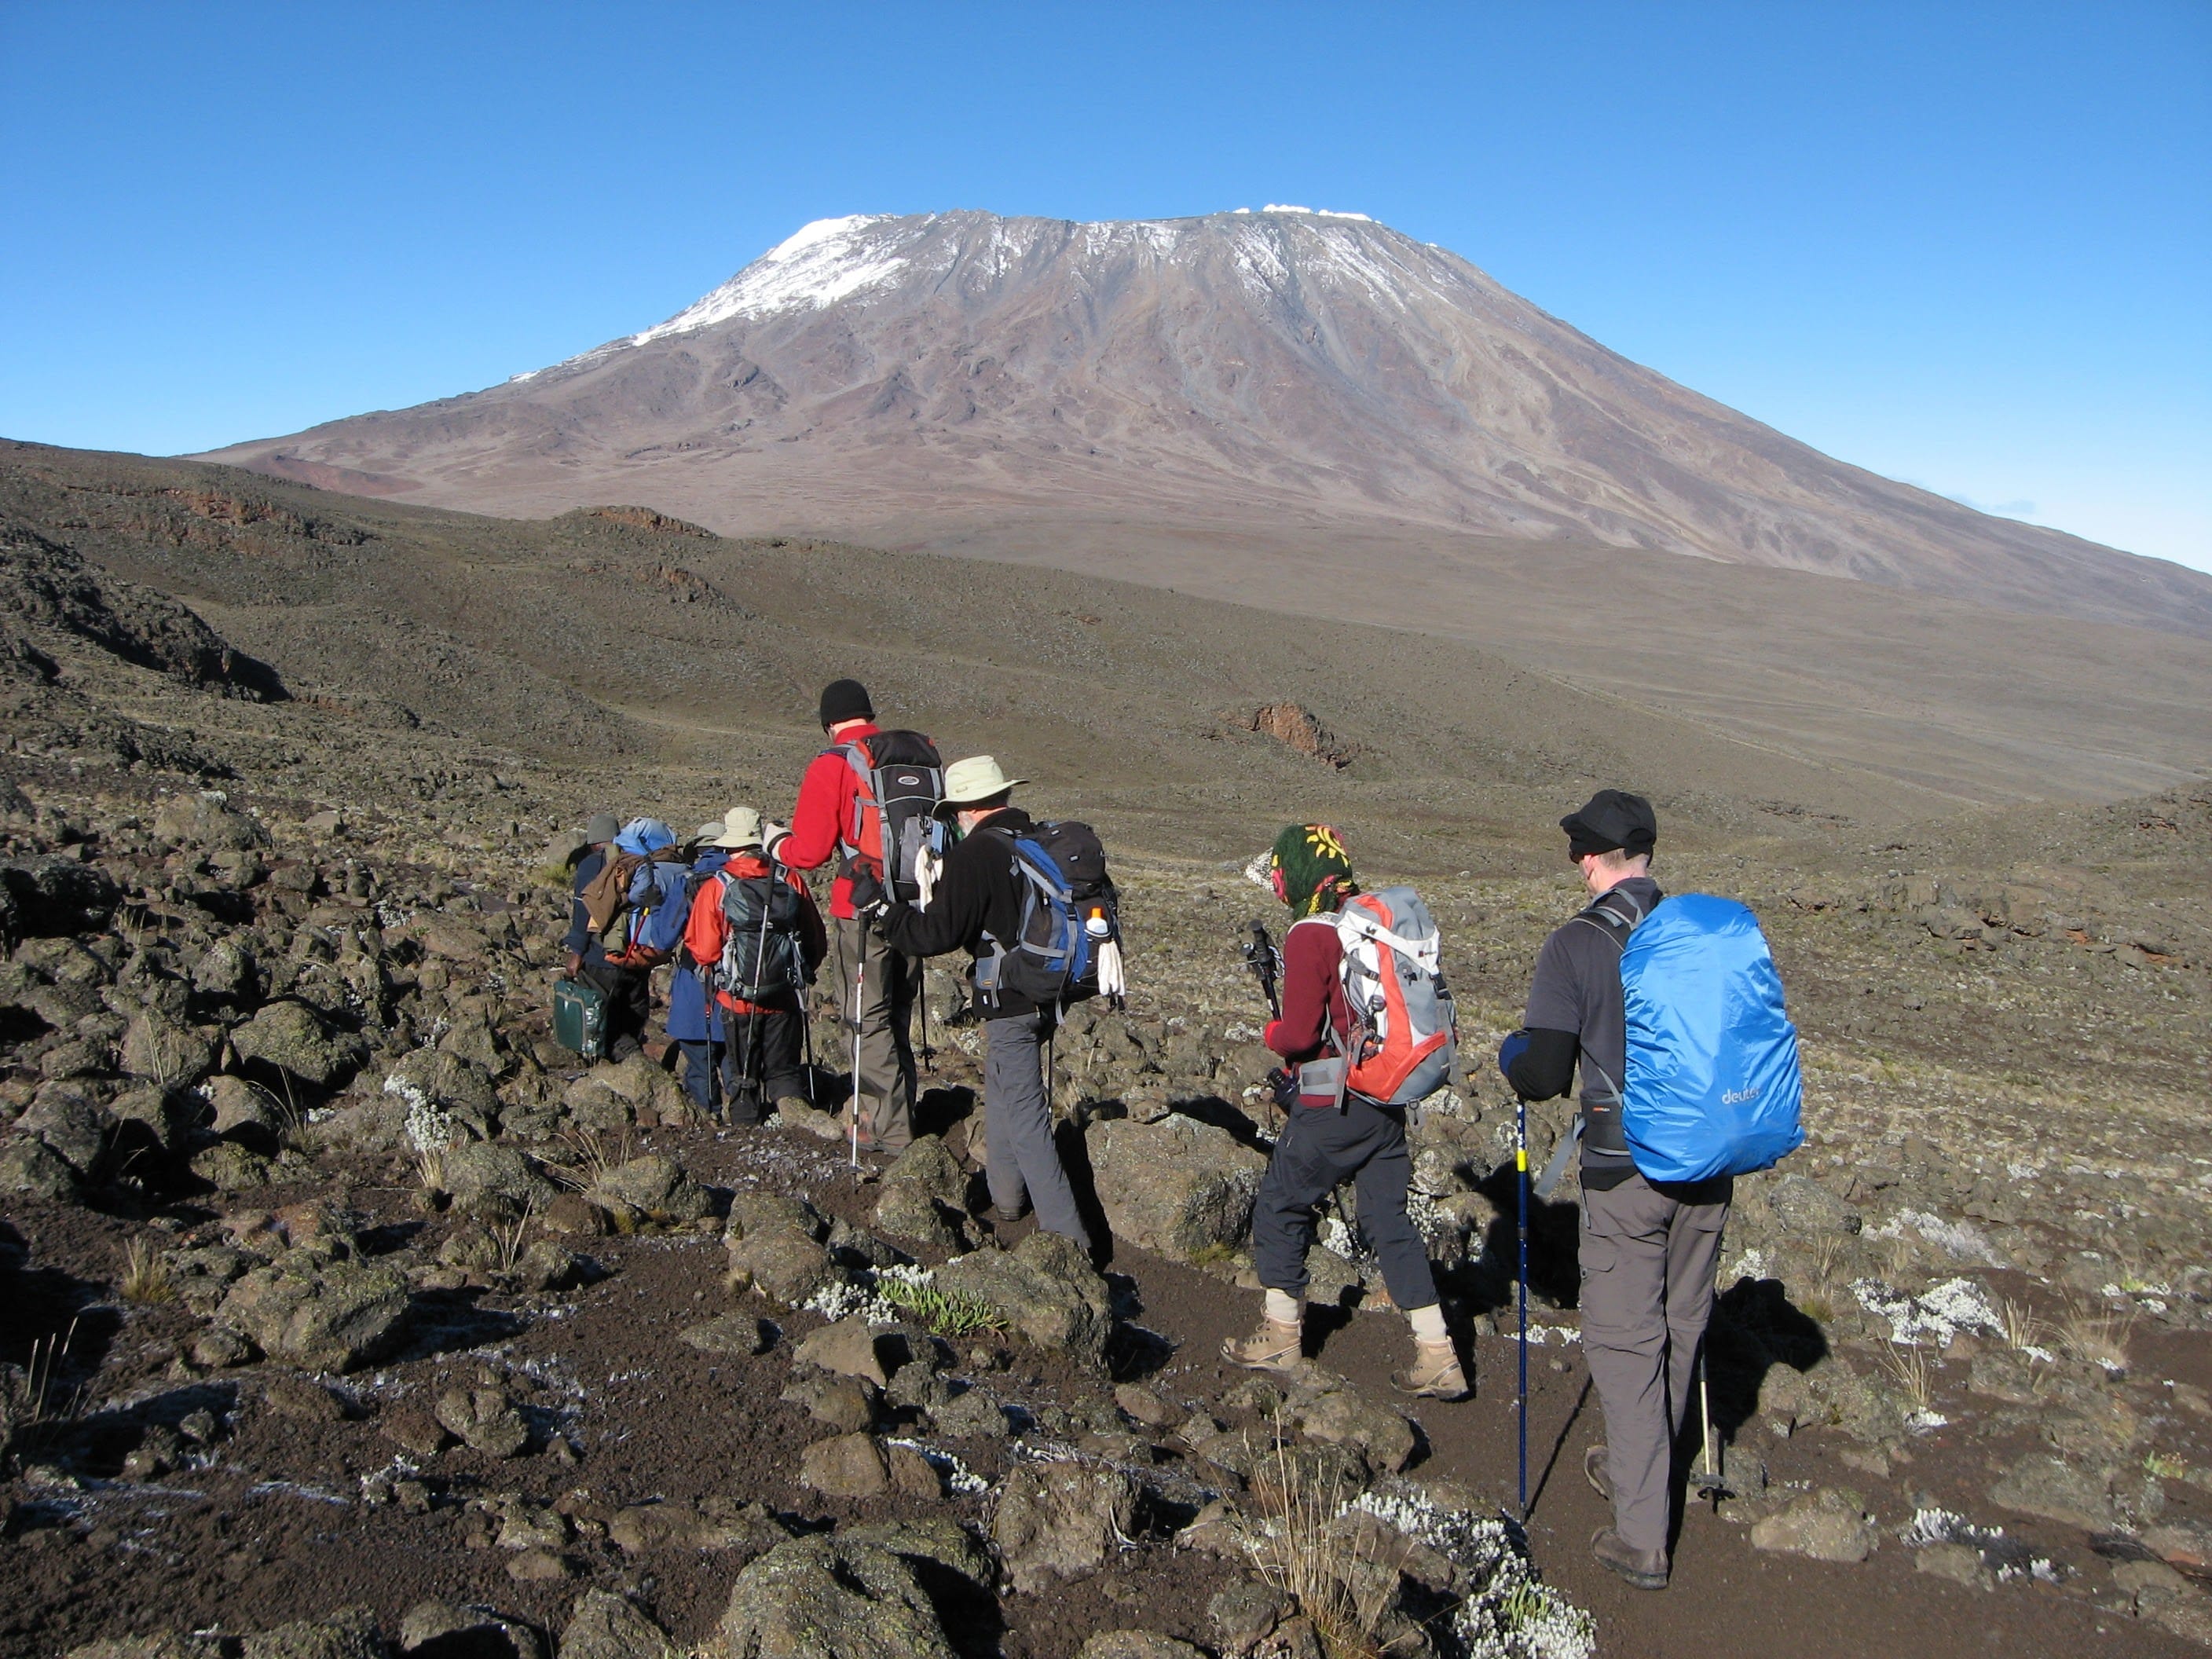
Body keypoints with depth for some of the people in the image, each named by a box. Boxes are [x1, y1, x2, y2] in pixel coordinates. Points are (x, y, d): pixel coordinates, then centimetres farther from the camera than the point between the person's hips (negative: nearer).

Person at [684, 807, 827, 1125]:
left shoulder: (715, 887, -10)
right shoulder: (790, 880, -5)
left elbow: (703, 950, -10)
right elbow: (817, 942, 2)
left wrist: (718, 977, 13)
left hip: (737, 1000, -1)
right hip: (784, 998, 1)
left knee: (741, 1074, 14)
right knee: (783, 1070, 14)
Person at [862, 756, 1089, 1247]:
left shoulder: (973, 855, -17)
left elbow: (937, 934, -19)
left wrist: (880, 907, -7)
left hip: (1010, 1003, -8)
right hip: (1049, 995, 8)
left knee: (1024, 1115, -4)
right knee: (1002, 1092, 25)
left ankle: (1065, 1233, -5)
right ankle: (1005, 1199, 38)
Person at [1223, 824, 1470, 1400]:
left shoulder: (1312, 934, -16)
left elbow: (1300, 1034, -18)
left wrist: (1271, 1034, 5)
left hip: (1333, 1107, -7)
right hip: (1389, 1101, 7)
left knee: (1280, 1205, 11)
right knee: (1390, 1218, 12)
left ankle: (1281, 1337, 20)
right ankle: (1437, 1356, 11)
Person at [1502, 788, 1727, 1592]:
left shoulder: (1576, 944, -14)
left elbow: (1542, 1077, -14)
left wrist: (1512, 1053, 8)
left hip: (1625, 1171, -5)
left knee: (1624, 1337, 5)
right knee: (1682, 1325, 20)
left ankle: (1643, 1535, 7)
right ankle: (1641, 1466, 42)